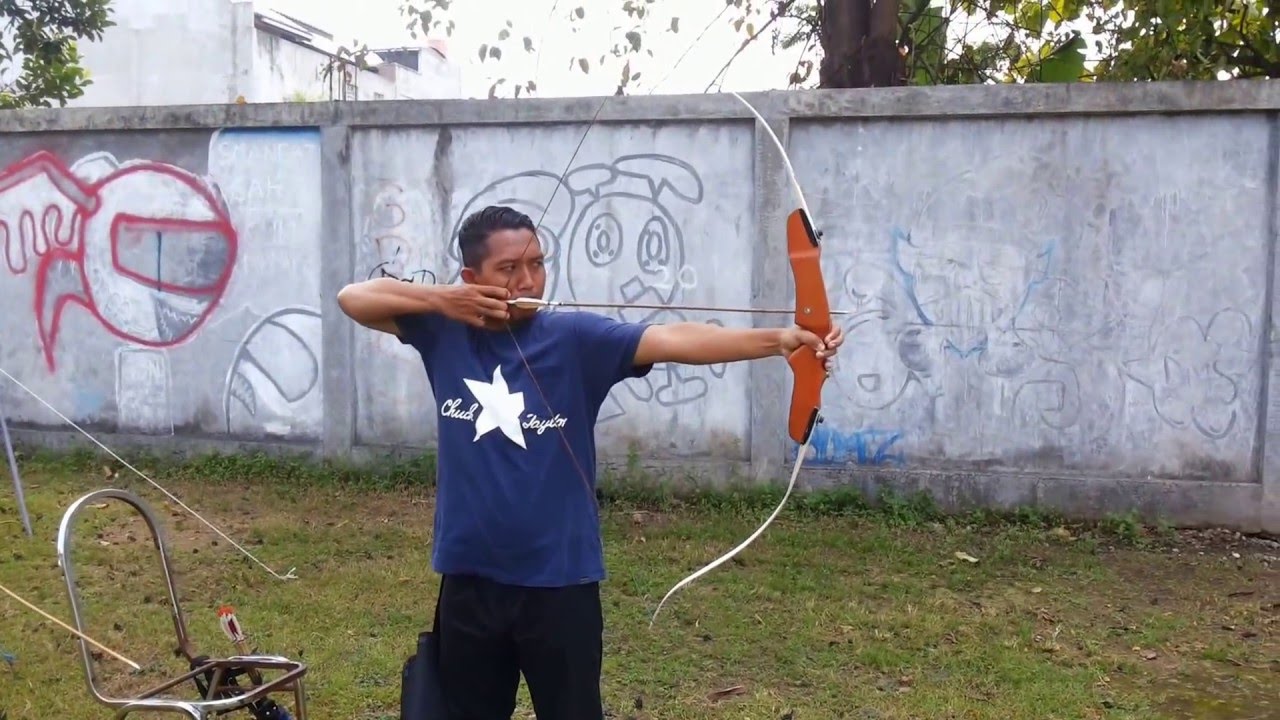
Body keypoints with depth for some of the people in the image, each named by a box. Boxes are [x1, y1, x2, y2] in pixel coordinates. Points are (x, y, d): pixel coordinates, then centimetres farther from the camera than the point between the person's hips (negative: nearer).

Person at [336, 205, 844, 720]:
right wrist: (438, 298, -14)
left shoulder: (575, 339, -9)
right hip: (469, 578, 3)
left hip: (559, 581, -3)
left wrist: (776, 339, -37)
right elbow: (353, 297, 2)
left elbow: (674, 340, -23)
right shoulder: (445, 331, 0)